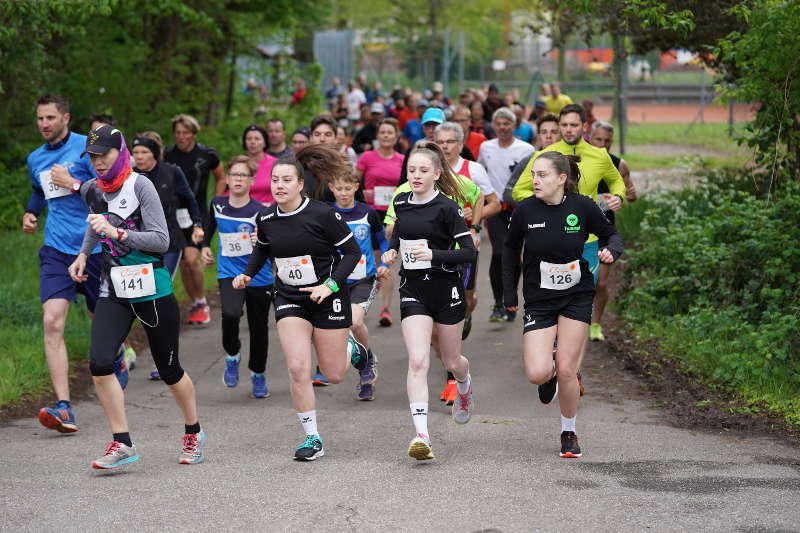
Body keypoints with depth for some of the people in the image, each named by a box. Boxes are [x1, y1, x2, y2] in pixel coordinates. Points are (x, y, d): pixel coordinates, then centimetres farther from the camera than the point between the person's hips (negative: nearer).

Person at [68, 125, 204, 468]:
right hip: (114, 293, 4)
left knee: (169, 370, 8)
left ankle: (193, 433, 32)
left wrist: (117, 233, -23)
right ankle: (122, 444, -9)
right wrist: (83, 255, 20)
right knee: (99, 363, -17)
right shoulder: (92, 191, 7)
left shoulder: (140, 186, -11)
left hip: (152, 290, -4)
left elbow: (161, 240, -15)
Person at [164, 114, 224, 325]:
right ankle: (195, 305, 18)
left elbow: (221, 178, 12)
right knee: (183, 262, 4)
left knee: (191, 258, -17)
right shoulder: (167, 155, 1)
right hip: (174, 214, 3)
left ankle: (202, 302, 1)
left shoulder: (207, 154, -3)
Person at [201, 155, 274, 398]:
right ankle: (232, 356, 1)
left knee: (259, 328, 9)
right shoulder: (218, 205, 1)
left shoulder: (260, 211, -12)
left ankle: (258, 375, 32)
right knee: (230, 314, -26)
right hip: (229, 273, 1)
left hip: (259, 276, -1)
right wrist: (205, 246, 20)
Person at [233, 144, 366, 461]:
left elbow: (353, 251, -10)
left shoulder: (322, 215, -17)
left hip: (327, 297, -3)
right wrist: (248, 274, 4)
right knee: (297, 367, -13)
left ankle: (351, 349, 41)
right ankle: (312, 438, -1)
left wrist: (330, 284, -21)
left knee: (333, 375, 4)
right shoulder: (266, 219, -2)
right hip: (289, 298, 3)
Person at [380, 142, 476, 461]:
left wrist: (434, 255, -26)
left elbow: (469, 251, -13)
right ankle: (421, 435, -21)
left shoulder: (446, 207, -12)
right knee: (417, 361, -15)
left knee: (451, 361, 15)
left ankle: (464, 387, 54)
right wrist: (393, 251, 7)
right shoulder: (400, 202, 4)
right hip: (413, 292, 3)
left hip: (446, 290, -3)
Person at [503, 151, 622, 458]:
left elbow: (611, 235, 6)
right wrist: (509, 293, 10)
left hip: (577, 298, -1)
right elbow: (511, 248, 9)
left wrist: (610, 251, -18)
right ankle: (550, 375, 27)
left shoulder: (582, 207, -11)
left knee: (567, 372, -4)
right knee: (538, 374, -13)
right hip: (539, 301, 1)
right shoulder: (525, 210, -9)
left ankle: (569, 434, 19)